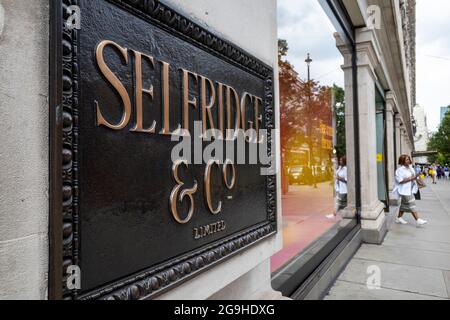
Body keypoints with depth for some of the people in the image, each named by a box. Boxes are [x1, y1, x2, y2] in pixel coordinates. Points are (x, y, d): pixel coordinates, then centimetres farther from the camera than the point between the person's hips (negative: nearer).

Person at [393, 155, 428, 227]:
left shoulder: (410, 168, 12)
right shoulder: (400, 170, -15)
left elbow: (413, 176, 24)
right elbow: (400, 181, -21)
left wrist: (416, 177, 1)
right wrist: (410, 178, -23)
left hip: (410, 190, 9)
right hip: (404, 190, -9)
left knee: (404, 204, 14)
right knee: (411, 204, -9)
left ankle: (399, 218, 23)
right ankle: (418, 220, -8)